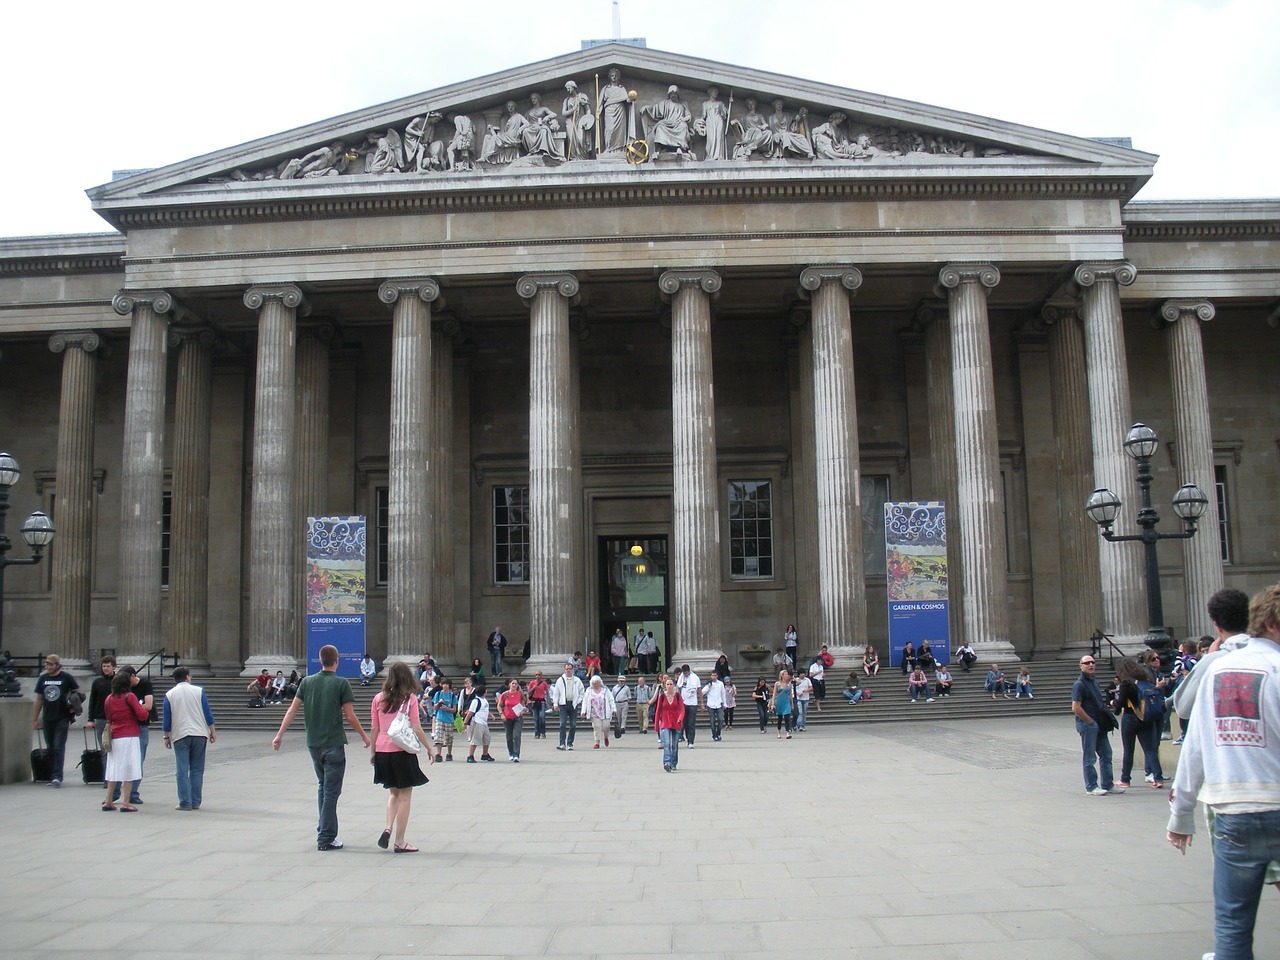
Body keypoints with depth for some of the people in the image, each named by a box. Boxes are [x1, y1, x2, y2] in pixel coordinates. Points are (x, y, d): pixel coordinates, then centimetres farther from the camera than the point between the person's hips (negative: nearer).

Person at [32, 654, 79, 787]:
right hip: (47, 719, 4)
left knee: (59, 748, -9)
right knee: (51, 749, 9)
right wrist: (35, 719, 13)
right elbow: (39, 700, 14)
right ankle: (52, 776, 16)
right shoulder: (43, 678, 8)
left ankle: (57, 776, -11)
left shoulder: (66, 677, -4)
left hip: (62, 719, -4)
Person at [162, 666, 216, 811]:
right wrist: (212, 731, 11)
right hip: (200, 734, 1)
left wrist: (167, 736, 17)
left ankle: (185, 803, 0)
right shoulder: (198, 691, 2)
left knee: (182, 770, 2)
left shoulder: (169, 695, 3)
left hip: (180, 735, 0)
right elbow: (208, 713, 2)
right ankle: (196, 802, 8)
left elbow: (166, 719, 6)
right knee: (197, 769, 7)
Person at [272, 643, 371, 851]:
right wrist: (364, 736, 4)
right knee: (331, 791, 0)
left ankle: (323, 830, 23)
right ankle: (326, 839, 1)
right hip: (334, 744, -5)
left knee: (322, 787, 20)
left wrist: (279, 735, 10)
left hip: (313, 744, 5)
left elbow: (292, 710, 3)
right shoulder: (341, 683, -10)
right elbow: (350, 717, -9)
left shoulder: (307, 682, 4)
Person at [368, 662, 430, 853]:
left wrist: (372, 751, 17)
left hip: (382, 752, 4)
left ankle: (388, 828, 1)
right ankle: (400, 842, 6)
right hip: (402, 752, -4)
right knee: (405, 796, 5)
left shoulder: (379, 698, 4)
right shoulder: (410, 698, -6)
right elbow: (416, 729, -8)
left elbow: (374, 728, 7)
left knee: (394, 793, 21)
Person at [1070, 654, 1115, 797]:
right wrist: (1091, 721, -14)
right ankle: (1091, 787, 8)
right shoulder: (1079, 684, -13)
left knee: (1106, 754, 13)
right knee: (1090, 757, -1)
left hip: (1098, 724, 9)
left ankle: (1107, 784, 23)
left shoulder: (1094, 682, 15)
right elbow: (1076, 708, -20)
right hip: (1087, 724, -9)